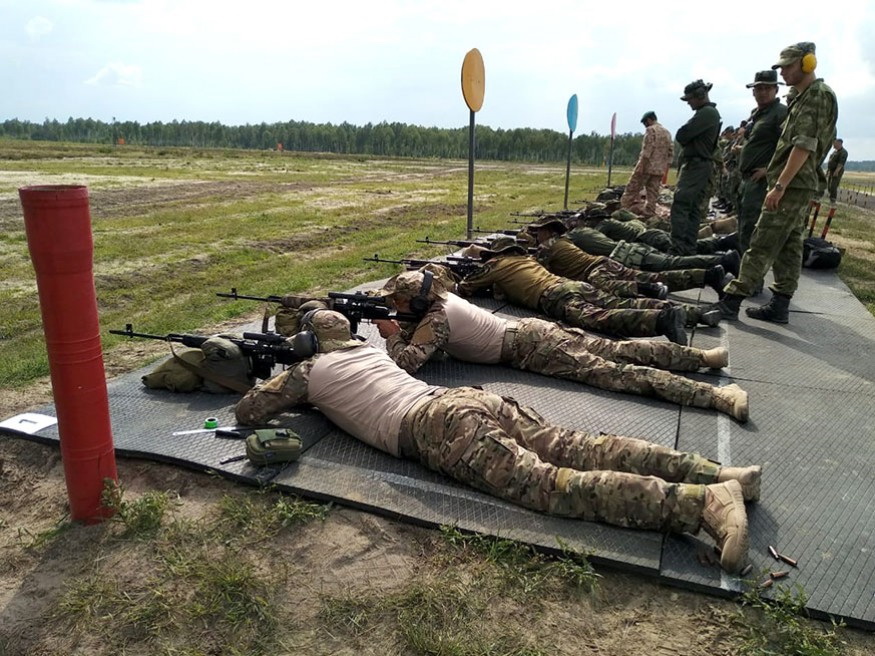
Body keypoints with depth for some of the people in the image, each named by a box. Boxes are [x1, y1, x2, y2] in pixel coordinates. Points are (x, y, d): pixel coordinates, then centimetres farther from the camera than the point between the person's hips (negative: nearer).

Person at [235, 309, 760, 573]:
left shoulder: (310, 370, 17)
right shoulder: (369, 348, 35)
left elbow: (248, 410, 25)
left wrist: (286, 388, 43)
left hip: (438, 429, -7)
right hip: (472, 398, 8)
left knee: (548, 484, -21)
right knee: (576, 450, -3)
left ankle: (703, 503, -34)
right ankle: (716, 473, -13)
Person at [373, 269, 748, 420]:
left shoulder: (435, 319, -14)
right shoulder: (442, 298, 12)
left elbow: (407, 362, -24)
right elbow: (416, 336, 27)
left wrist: (391, 336, -9)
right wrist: (398, 331, 10)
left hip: (529, 348, -9)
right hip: (529, 330, 9)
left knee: (611, 372, -15)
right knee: (617, 352, 11)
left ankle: (716, 395, -19)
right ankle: (703, 356, 17)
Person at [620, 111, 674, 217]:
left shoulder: (651, 130, -6)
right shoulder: (667, 133, 18)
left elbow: (647, 150, -16)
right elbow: (670, 152, 16)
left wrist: (641, 166, -18)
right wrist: (665, 169, 18)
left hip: (647, 166, -7)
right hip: (659, 169, 7)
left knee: (632, 189, 0)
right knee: (652, 193, 6)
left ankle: (625, 208, 0)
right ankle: (648, 212, 4)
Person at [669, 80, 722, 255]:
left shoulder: (707, 113, -12)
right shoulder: (708, 113, 21)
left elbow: (681, 136, -17)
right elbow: (683, 136, 21)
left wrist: (683, 140, 2)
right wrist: (687, 140, 3)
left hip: (696, 166, -11)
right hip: (700, 166, 11)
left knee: (680, 207, -15)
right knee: (692, 209, 10)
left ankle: (678, 249, -19)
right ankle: (689, 249, 13)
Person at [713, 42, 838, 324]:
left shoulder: (818, 95, -11)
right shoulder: (804, 96, 20)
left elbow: (804, 146, -20)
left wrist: (779, 185, -24)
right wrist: (778, 181, 19)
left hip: (794, 185, -10)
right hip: (796, 184, 10)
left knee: (762, 244, -12)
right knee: (788, 246, 9)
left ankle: (731, 301, -12)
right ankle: (779, 306, 12)